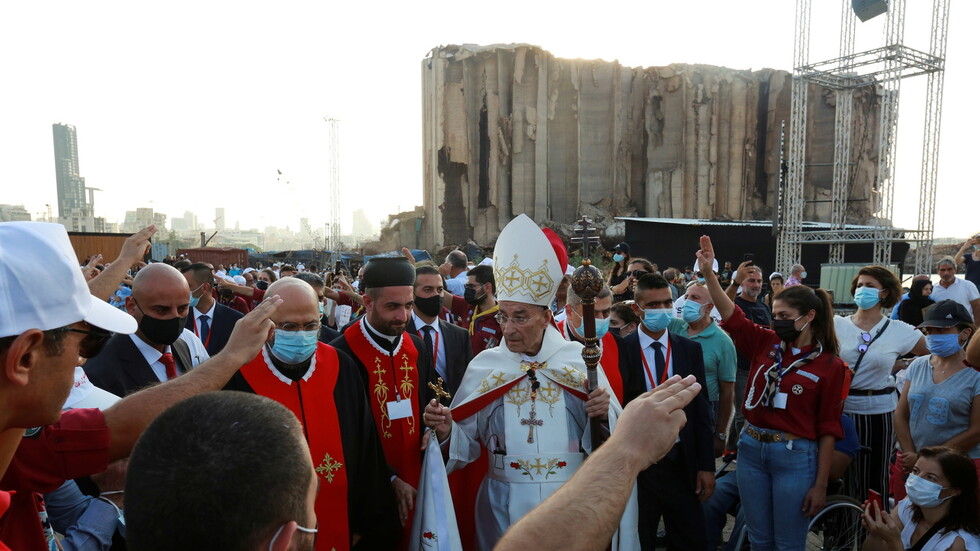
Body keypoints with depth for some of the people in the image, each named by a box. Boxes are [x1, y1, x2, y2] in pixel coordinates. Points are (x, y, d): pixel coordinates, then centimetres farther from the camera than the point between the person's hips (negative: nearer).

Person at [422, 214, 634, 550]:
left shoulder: (580, 360, -6)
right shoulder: (483, 366, -4)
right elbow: (467, 445, -1)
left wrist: (605, 415, -21)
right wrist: (447, 431, -21)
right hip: (505, 506, 1)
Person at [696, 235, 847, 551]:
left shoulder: (830, 366, -7)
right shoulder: (766, 344, 2)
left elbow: (828, 428, -5)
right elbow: (732, 316, -6)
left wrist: (820, 485, -6)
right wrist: (709, 274, -19)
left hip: (795, 457, -3)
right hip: (751, 449, 4)